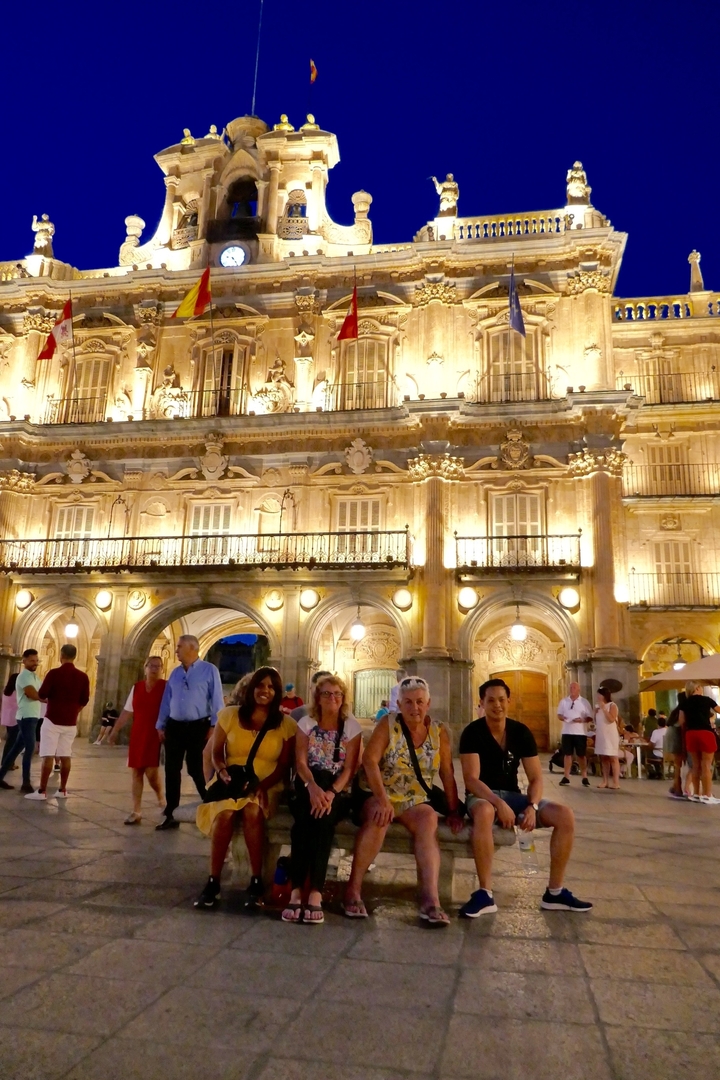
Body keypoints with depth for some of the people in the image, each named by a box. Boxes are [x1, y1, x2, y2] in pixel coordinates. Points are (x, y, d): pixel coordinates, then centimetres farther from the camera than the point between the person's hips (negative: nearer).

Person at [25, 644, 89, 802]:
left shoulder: (54, 673, -10)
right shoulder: (83, 676, 2)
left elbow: (42, 695, -9)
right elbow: (84, 701, 6)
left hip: (52, 720, -4)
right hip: (70, 722, 4)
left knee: (48, 756, -4)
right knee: (66, 756, 9)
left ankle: (42, 792, -5)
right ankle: (62, 790, 13)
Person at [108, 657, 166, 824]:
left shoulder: (166, 687, -4)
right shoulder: (136, 687, 9)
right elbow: (127, 712, 14)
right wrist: (115, 731, 13)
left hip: (156, 735, -5)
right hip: (137, 735, 5)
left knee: (151, 772, -8)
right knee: (136, 772, 5)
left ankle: (161, 799, 21)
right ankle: (136, 811, 13)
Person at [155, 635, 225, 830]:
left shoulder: (209, 670, -4)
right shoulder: (175, 673, 12)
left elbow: (217, 700, -8)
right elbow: (166, 701, 14)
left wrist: (214, 726, -12)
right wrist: (161, 726, 10)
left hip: (198, 727, -5)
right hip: (175, 727, 6)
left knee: (197, 770, -1)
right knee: (172, 771, 8)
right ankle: (170, 816, 17)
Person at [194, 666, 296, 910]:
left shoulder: (286, 724, 4)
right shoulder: (230, 715, 8)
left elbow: (284, 765, 1)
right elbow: (216, 752, 9)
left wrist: (262, 786, -15)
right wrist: (223, 771, -14)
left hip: (266, 787, -1)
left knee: (252, 811, -34)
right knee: (225, 813, -32)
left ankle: (256, 881, -21)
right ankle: (213, 882, -21)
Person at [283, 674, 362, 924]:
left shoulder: (352, 726, 4)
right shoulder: (306, 723, 8)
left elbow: (349, 768, -4)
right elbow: (300, 762, -4)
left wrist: (330, 793, -22)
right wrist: (313, 787, -24)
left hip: (337, 790, -1)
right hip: (308, 786, 1)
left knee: (324, 816, -33)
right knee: (305, 816, -32)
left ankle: (315, 894, -36)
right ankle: (296, 891, -33)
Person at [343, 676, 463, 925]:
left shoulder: (439, 732, 3)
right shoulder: (388, 724, -6)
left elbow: (447, 774, 4)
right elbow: (370, 760, -17)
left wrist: (454, 810, -2)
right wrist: (383, 800, -28)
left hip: (414, 800, 3)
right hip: (377, 795, -2)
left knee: (429, 818, -28)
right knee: (379, 817, -34)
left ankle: (430, 899, -35)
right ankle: (353, 890, -22)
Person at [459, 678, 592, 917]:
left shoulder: (522, 732, 1)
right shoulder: (472, 732, -12)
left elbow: (536, 778, 0)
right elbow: (471, 779, -20)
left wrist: (532, 806, -19)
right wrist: (499, 803, -34)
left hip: (512, 795, 5)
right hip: (482, 796, -5)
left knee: (565, 816, -14)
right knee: (484, 813, -42)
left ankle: (554, 892, -3)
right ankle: (485, 894, -31)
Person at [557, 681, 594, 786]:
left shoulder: (584, 702, -1)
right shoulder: (564, 701, 8)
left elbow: (590, 717, -1)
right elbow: (559, 714, 12)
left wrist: (582, 720, -20)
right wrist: (562, 718, -10)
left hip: (580, 732, -2)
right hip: (567, 732, 3)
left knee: (581, 755, 4)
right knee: (567, 754, 6)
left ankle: (585, 777, 12)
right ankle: (566, 777, 11)